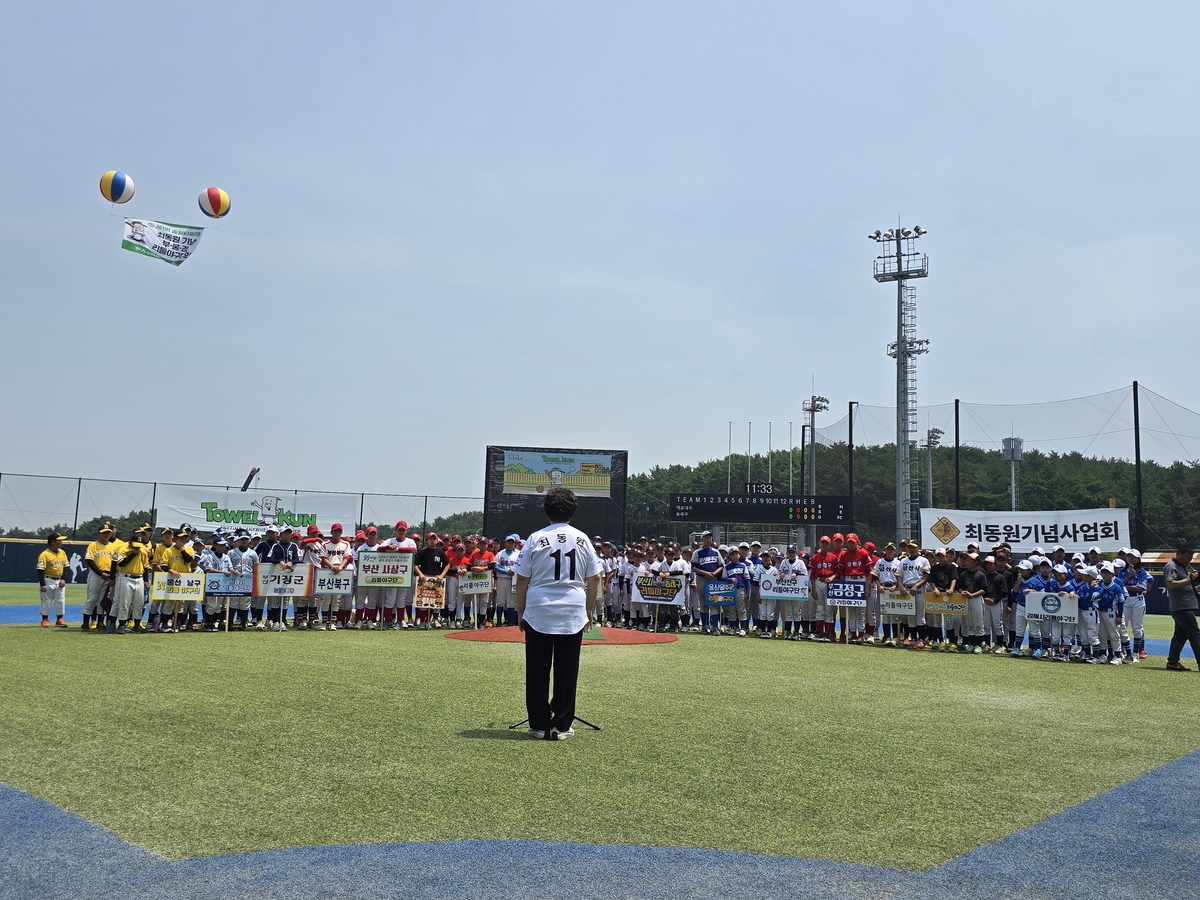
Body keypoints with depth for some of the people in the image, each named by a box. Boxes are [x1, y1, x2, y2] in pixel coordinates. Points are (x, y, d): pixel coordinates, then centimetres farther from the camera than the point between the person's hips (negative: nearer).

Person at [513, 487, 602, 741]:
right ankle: (561, 725, 9)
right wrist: (590, 610, 17)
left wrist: (520, 611, 8)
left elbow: (522, 579, -2)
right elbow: (594, 579, 6)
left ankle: (539, 725, 11)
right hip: (573, 615, 1)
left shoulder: (536, 539, -3)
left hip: (538, 614, -1)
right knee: (566, 672, 7)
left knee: (538, 672, 7)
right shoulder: (582, 540, 2)